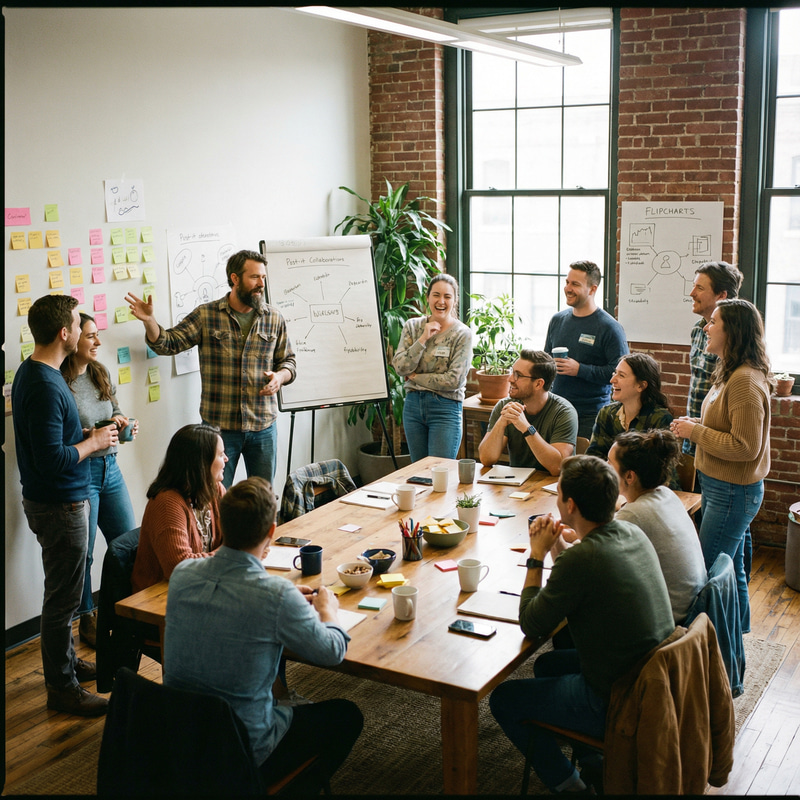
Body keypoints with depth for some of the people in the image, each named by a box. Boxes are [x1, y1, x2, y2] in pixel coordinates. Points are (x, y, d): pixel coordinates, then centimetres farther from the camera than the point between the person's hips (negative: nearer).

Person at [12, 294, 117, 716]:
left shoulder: (36, 372, 8)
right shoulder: (44, 387, -25)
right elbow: (53, 461, -28)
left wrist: (88, 433, 8)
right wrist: (94, 443, -14)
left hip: (58, 500, 10)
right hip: (59, 505, -10)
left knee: (64, 590, 22)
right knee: (63, 597, 2)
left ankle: (67, 661, 37)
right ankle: (62, 687, 14)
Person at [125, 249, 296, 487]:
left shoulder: (274, 319, 6)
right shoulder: (205, 316, -2)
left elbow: (288, 360, 13)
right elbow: (167, 343, -3)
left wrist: (280, 376, -8)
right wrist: (149, 320, -21)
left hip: (263, 427, 2)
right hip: (219, 427, -2)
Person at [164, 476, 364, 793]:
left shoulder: (181, 574, -10)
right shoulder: (277, 596, -27)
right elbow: (332, 651, -11)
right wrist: (327, 610, 9)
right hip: (244, 750, -6)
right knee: (347, 717, 18)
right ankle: (295, 789, 29)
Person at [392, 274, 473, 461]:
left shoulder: (462, 334, -7)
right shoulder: (412, 326, 4)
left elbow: (454, 381, -14)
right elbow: (400, 367, -6)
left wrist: (415, 377, -7)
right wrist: (423, 339, -13)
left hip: (445, 409, -4)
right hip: (413, 405, 4)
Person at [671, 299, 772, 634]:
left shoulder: (746, 381, -22)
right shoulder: (731, 374, 11)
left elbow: (745, 446, -25)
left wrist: (696, 432, -16)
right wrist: (695, 426, 5)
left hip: (732, 493, -10)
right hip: (723, 488, 10)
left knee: (707, 573, -3)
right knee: (731, 568, 19)